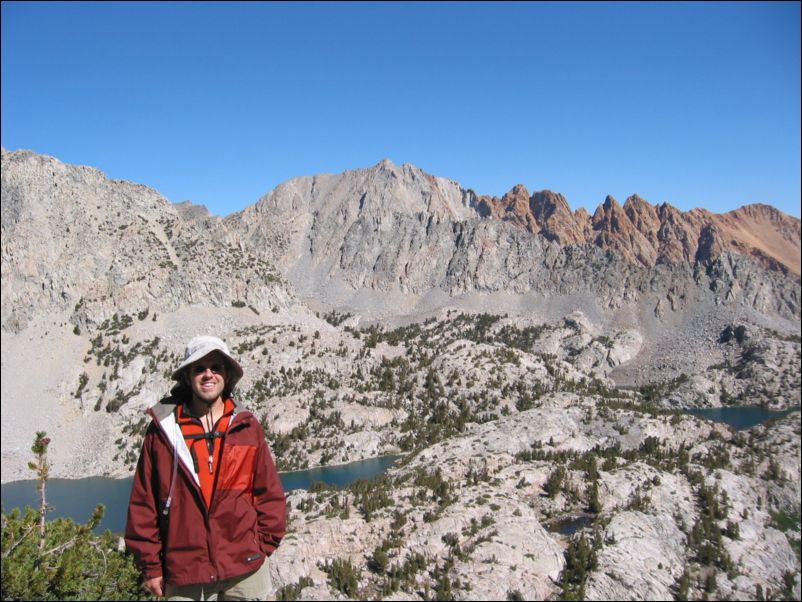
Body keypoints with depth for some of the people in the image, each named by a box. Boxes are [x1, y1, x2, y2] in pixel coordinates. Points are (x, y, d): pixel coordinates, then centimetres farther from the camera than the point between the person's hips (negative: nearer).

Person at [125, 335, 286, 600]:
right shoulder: (163, 430, -2)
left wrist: (262, 546, 1)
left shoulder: (248, 428, 2)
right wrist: (150, 565, 1)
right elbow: (143, 502, 0)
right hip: (183, 574, -1)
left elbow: (270, 493, 6)